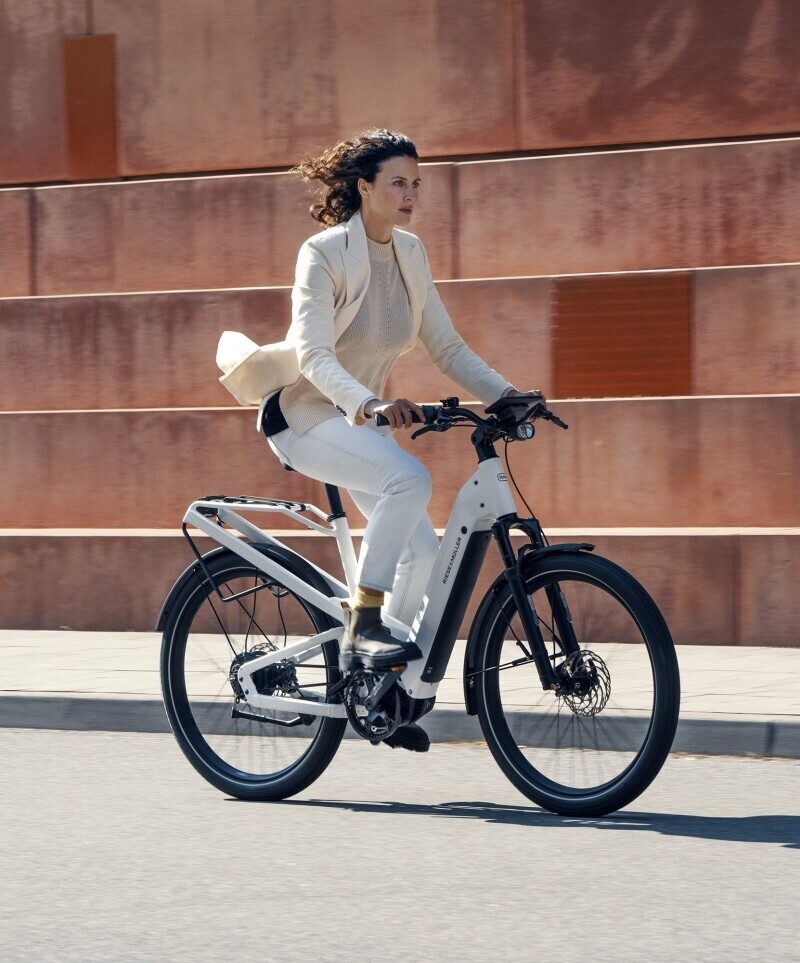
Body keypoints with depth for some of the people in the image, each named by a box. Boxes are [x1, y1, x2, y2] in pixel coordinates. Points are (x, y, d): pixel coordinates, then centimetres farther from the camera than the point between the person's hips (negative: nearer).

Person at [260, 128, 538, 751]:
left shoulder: (410, 253, 2)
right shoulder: (325, 253, -18)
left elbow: (445, 345, 5)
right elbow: (316, 357, -27)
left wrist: (503, 393, -10)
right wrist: (371, 404, -44)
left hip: (361, 418, 7)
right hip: (304, 416, -7)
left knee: (422, 550, -6)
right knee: (410, 478, -33)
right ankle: (362, 628, -28)